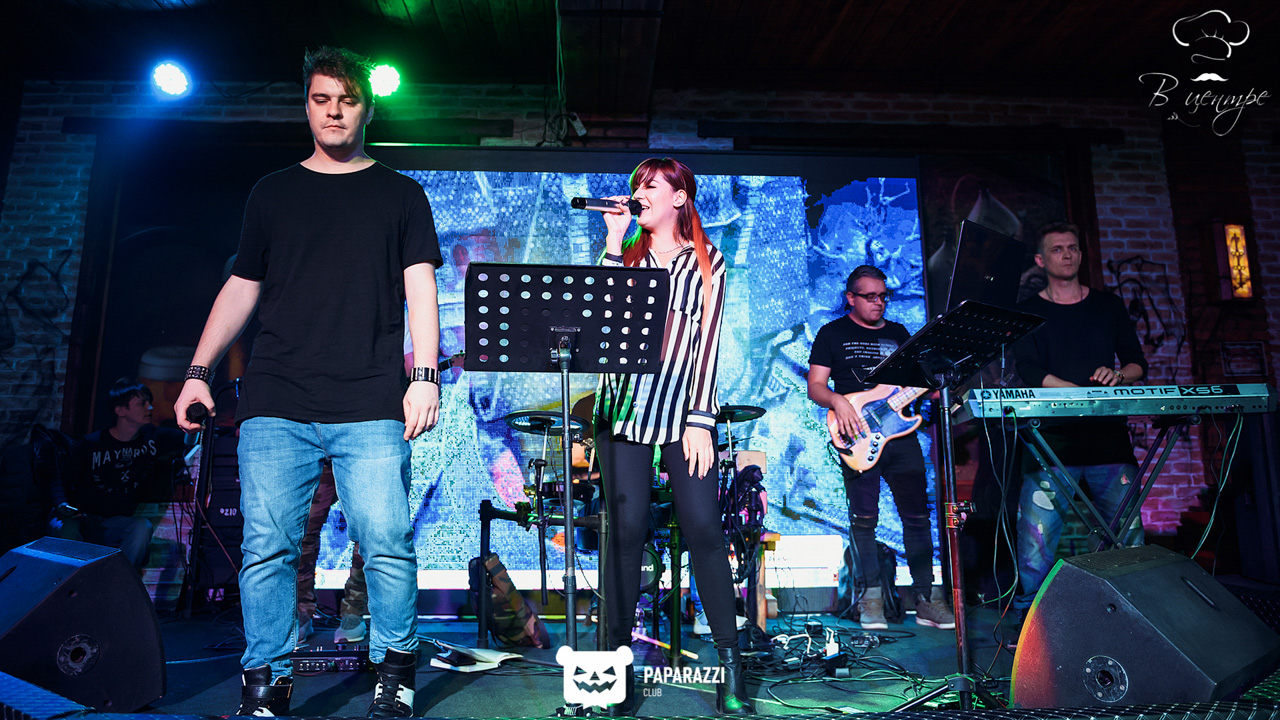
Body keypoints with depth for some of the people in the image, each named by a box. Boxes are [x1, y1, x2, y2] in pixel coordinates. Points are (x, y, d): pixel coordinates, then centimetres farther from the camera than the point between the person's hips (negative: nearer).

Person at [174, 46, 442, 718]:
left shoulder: (400, 194, 13)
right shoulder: (273, 192, 19)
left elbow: (419, 288, 4)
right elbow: (241, 287, 20)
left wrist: (425, 376, -8)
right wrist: (199, 370, 11)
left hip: (371, 408, -2)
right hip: (275, 406, 2)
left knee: (387, 544, -7)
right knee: (267, 548, -2)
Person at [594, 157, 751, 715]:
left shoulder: (706, 263, 9)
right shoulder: (626, 254, 16)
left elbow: (707, 343, 1)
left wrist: (700, 419, -7)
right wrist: (614, 242, -3)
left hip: (684, 408, -2)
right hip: (623, 405, 2)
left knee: (703, 527, -6)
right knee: (626, 528, -1)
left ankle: (730, 666, 6)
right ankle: (618, 660, 12)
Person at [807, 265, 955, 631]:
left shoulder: (899, 333, 19)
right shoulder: (832, 333, 7)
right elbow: (815, 386, 2)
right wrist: (838, 401, -18)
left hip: (900, 433, 4)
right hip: (859, 436, -3)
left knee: (917, 514, 1)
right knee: (864, 516, -5)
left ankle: (926, 595, 11)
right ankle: (871, 594, 8)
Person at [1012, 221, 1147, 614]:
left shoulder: (1109, 306, 18)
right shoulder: (1028, 312, 7)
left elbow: (1138, 364, 17)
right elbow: (1029, 372, -5)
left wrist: (1118, 376, -7)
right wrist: (1086, 392, -17)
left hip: (1109, 438, 3)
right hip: (1051, 442, -3)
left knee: (1129, 536, 1)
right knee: (1038, 535, -7)